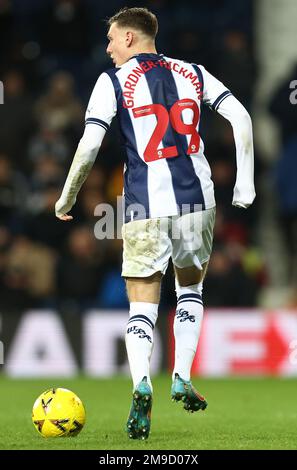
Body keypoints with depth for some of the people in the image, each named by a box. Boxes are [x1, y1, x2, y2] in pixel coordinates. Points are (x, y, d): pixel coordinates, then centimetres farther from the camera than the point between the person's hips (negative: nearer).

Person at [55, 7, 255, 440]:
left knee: (142, 305, 2)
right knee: (191, 289, 24)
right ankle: (182, 378, 12)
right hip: (198, 200, 3)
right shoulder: (192, 73, 11)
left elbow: (89, 145, -7)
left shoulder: (114, 81, 1)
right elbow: (241, 117, 3)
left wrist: (67, 199, 4)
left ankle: (141, 384, -21)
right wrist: (245, 181, 7)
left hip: (146, 208, -3)